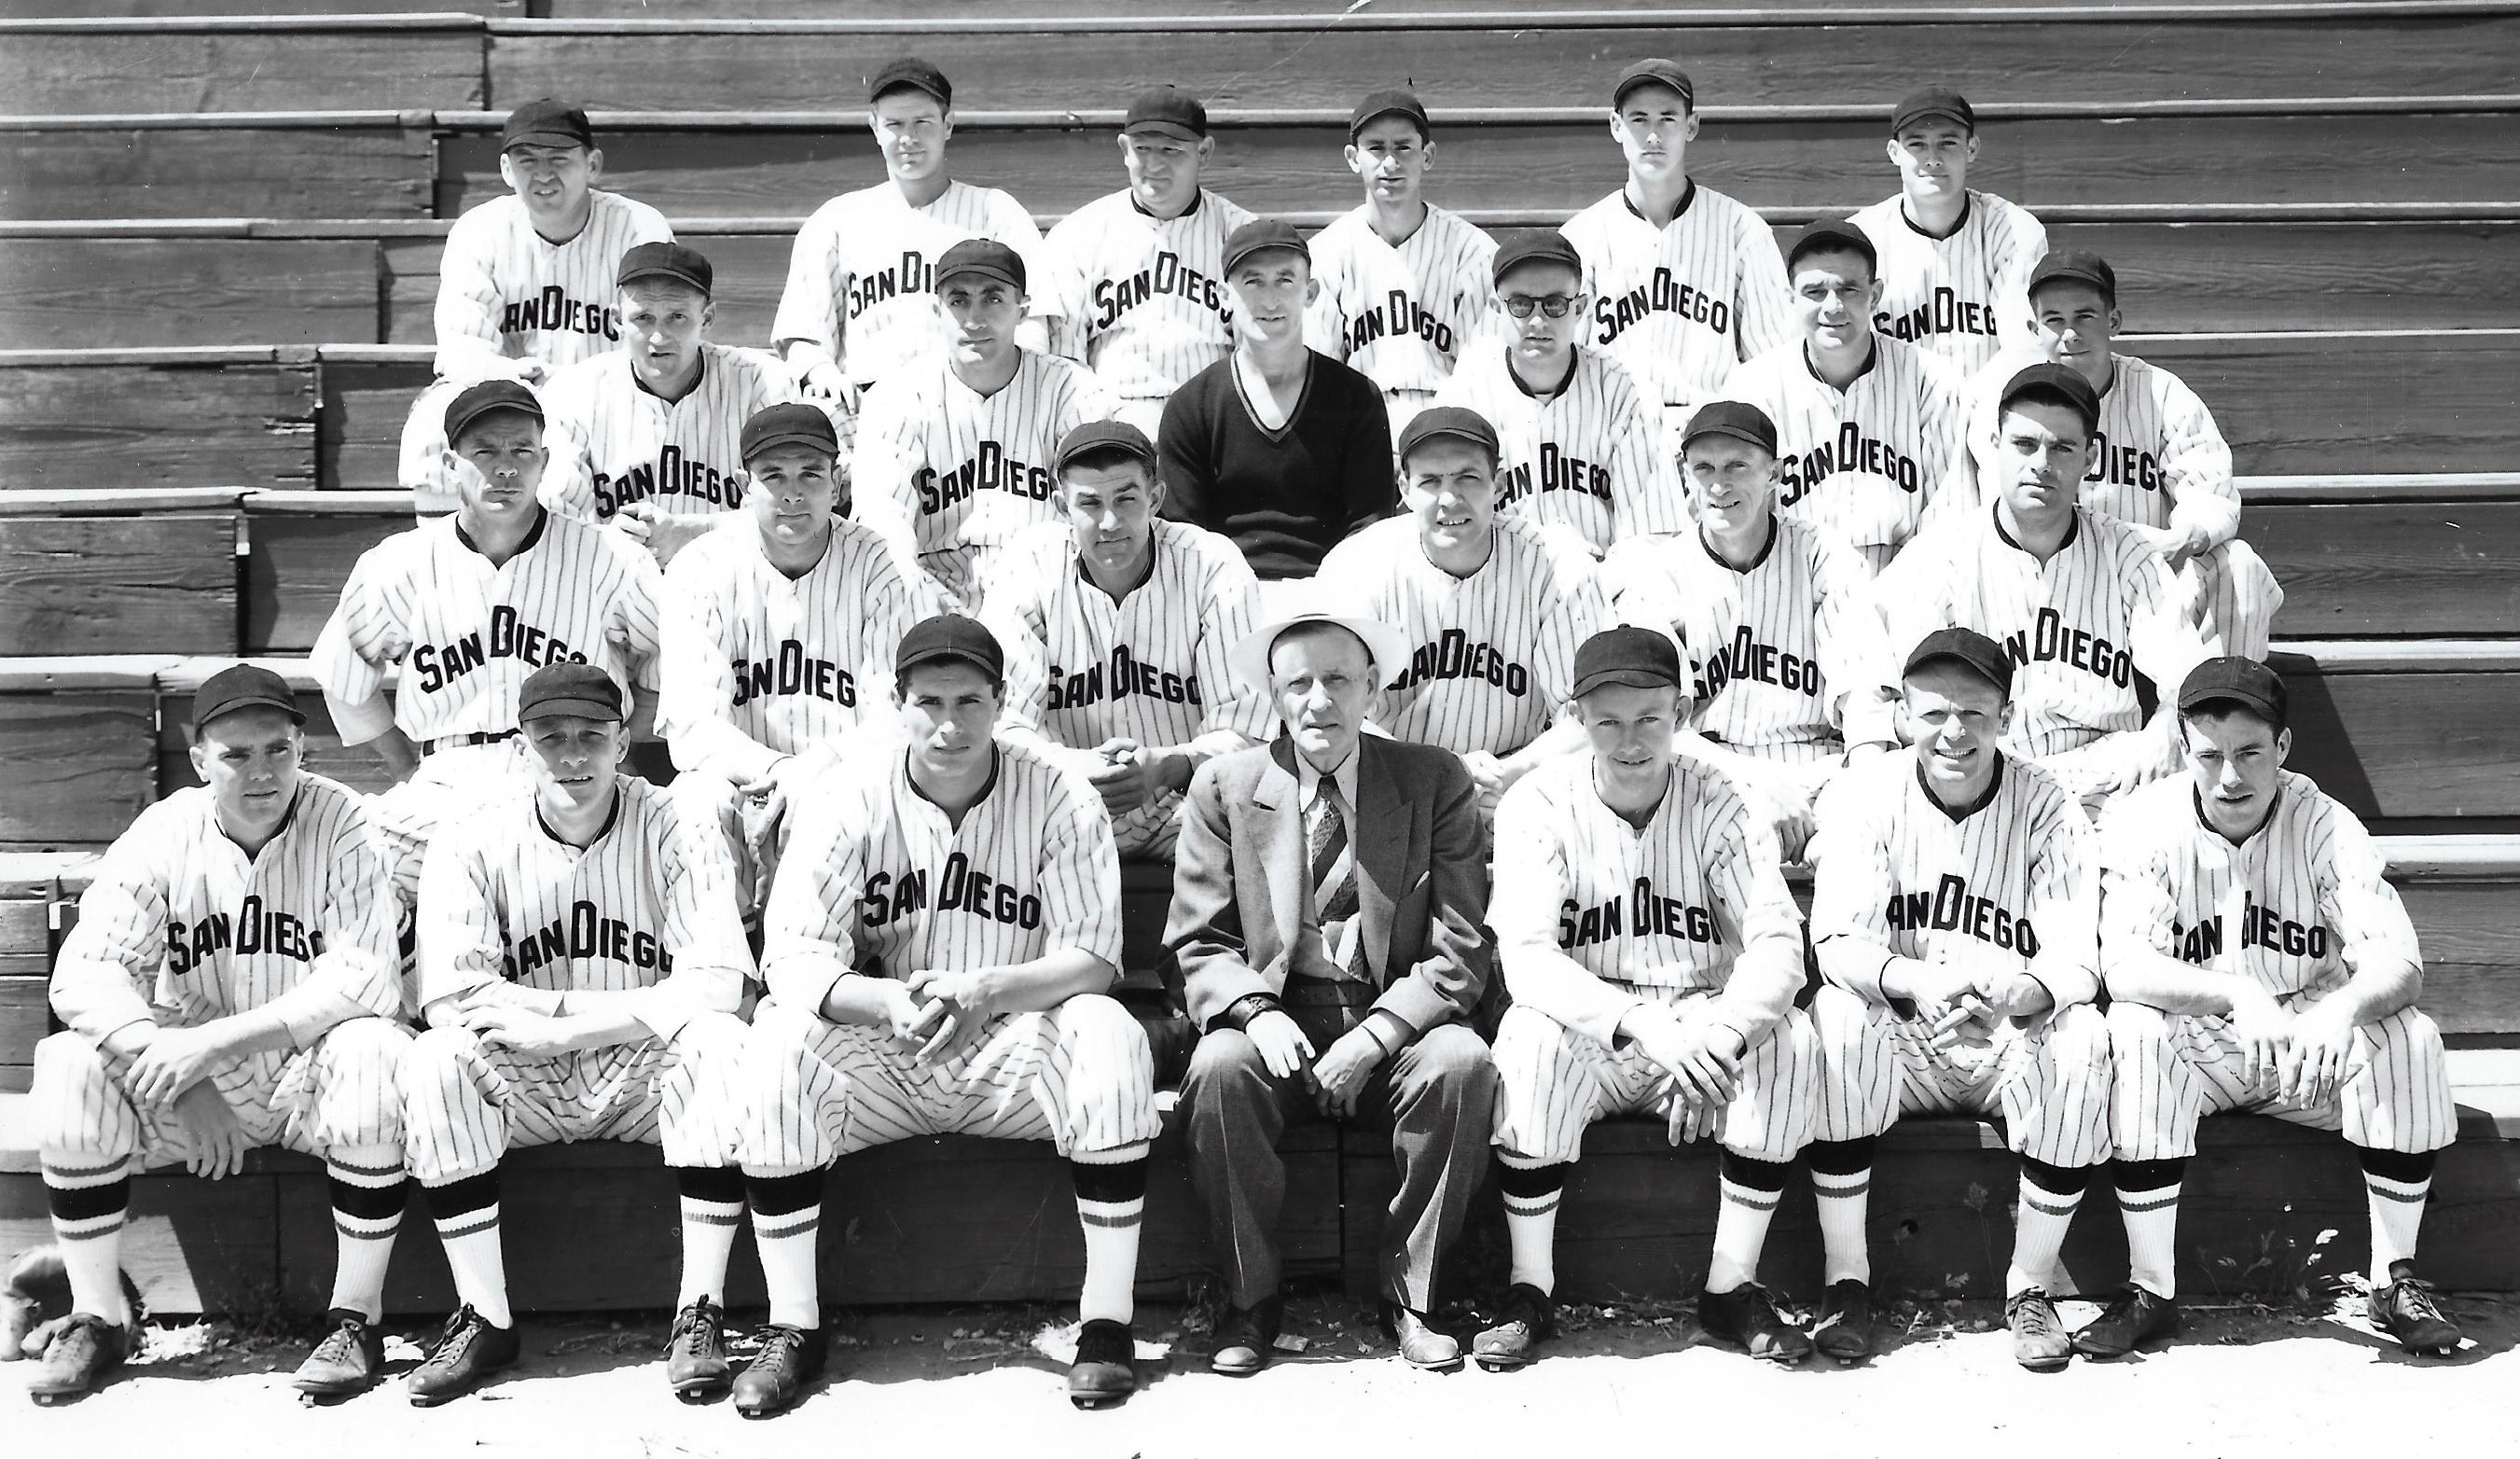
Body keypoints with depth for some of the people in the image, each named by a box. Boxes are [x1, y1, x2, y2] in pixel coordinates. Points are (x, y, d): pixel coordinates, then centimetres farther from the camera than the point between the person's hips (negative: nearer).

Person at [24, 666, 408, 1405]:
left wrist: (213, 1040, -28)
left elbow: (365, 979, -22)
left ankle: (356, 1316, -20)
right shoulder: (165, 833, -6)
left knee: (371, 1051, -34)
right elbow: (83, 970, -14)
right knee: (69, 1065, -22)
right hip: (191, 1069, 3)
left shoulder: (343, 825, -13)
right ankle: (96, 1316, -6)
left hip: (310, 1068, -2)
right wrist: (178, 1077, -28)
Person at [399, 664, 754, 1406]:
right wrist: (614, 1004, -20)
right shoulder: (473, 847, -5)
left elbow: (714, 989, -20)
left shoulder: (677, 836, -8)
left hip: (645, 1075, -1)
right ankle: (484, 1319, -16)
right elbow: (449, 1000, -17)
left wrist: (552, 1027, -25)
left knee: (718, 1045, -31)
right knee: (434, 1062, -27)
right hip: (523, 1090, 1)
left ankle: (699, 1312, -24)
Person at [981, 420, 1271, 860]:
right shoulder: (1030, 567, -7)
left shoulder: (1215, 568, -9)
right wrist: (1075, 767, -33)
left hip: (1189, 800, 0)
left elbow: (1239, 731, -12)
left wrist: (1164, 768, -34)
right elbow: (1006, 724, -10)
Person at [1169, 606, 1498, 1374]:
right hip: (1275, 1021, 0)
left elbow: (1461, 950, -3)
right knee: (1219, 1067, -31)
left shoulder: (1436, 783, 2)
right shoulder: (1223, 786, 4)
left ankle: (1409, 1291, -13)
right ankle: (1251, 1296, -13)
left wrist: (1374, 1036, -17)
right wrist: (1257, 1014, -18)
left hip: (1393, 1026, 0)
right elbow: (1198, 943, 3)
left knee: (1462, 1062, -31)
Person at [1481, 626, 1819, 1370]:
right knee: (1529, 1036, -33)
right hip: (1586, 1031, -1)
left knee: (1787, 1038, -26)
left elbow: (1777, 943, -14)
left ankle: (1732, 1284, -12)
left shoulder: (1717, 804, -4)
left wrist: (1724, 1037, -36)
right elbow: (1524, 956, -21)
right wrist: (1641, 1024, -37)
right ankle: (1530, 1289, -17)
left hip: (1701, 1024, 2)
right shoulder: (1538, 805, -8)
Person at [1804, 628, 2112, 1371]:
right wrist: (1915, 981, -39)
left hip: (2013, 1039, 0)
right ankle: (1846, 1281, -21)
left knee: (2081, 1040, -31)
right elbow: (1836, 941, -16)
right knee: (1836, 1019, -31)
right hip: (1900, 1037, 0)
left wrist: (2009, 994, -40)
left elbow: (2076, 959, -16)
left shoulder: (2047, 807, -7)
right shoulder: (1864, 795, -7)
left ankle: (2030, 1287, -15)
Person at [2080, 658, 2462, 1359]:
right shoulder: (2143, 824, -12)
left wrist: (2341, 1011, -44)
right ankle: (2152, 1291, -22)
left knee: (2409, 1038, -27)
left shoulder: (2325, 826, -10)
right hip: (2195, 1046, -1)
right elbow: (2123, 965, -24)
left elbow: (2398, 960, -20)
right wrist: (2236, 994, -41)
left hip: (2311, 1043, 1)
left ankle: (2394, 1279, -12)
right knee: (2133, 1036, -32)